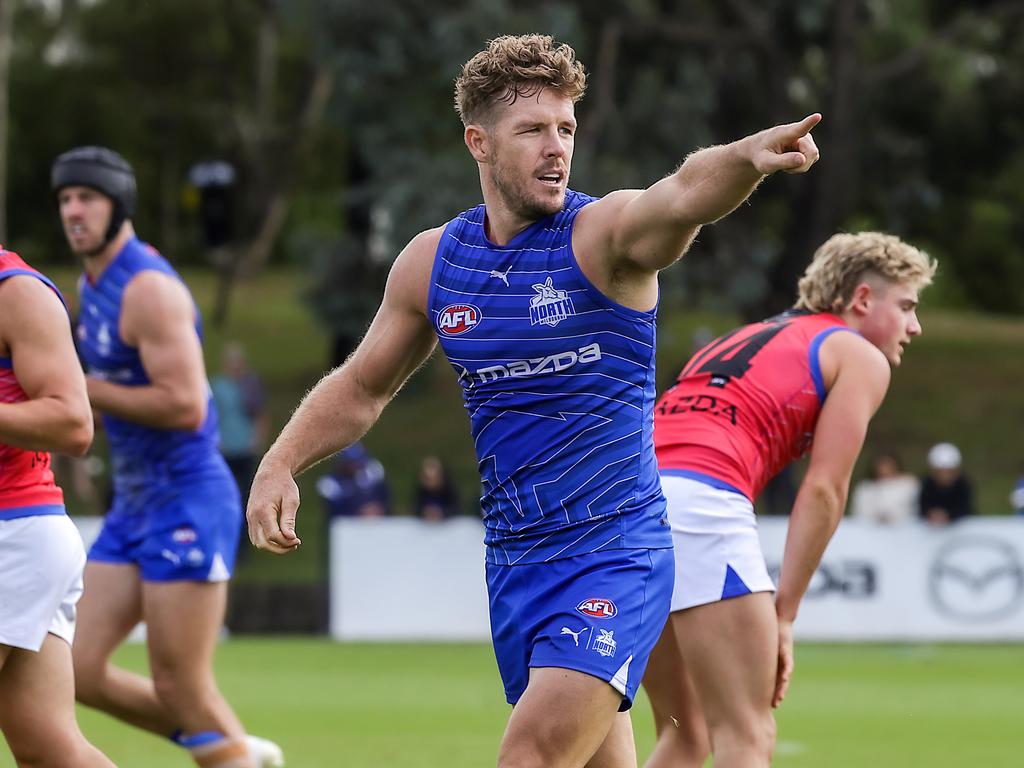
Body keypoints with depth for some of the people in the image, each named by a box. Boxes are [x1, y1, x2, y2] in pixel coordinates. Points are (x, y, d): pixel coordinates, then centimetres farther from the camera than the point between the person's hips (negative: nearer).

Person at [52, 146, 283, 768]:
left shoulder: (149, 289, -16)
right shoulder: (90, 285, 13)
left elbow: (186, 406, -23)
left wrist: (82, 390, -17)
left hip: (188, 500, -9)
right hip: (134, 505, 9)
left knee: (182, 691, -7)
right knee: (81, 672, 4)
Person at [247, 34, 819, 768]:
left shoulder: (604, 232, -11)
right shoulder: (433, 261, 5)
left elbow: (685, 196, -35)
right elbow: (362, 387, 19)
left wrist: (748, 157, -56)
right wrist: (279, 465, 3)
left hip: (614, 557, -6)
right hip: (514, 563, 6)